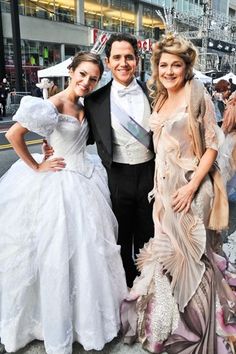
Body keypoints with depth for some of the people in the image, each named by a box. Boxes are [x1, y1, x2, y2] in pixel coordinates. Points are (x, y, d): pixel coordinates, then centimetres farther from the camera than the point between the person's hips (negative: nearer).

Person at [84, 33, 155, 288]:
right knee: (122, 233, 17)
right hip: (118, 176, -1)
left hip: (149, 172, 1)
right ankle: (127, 280, 40)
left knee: (147, 231, 18)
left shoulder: (152, 94, -2)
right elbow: (91, 136, 6)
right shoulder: (95, 100, -5)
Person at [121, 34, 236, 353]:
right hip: (163, 185, 6)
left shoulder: (198, 96, -9)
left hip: (190, 186, -6)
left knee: (190, 252, 6)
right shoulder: (159, 99, 10)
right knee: (168, 249, 16)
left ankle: (197, 324, 31)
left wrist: (192, 185, -19)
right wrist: (158, 185, 11)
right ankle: (171, 319, 39)